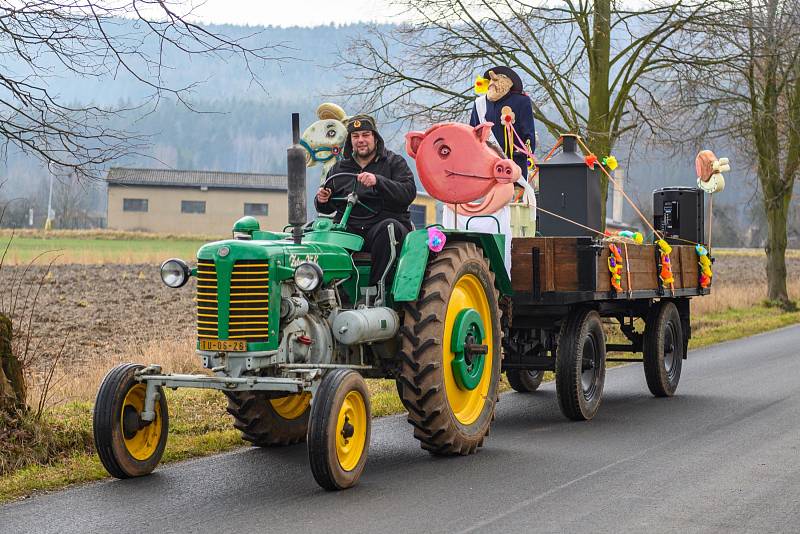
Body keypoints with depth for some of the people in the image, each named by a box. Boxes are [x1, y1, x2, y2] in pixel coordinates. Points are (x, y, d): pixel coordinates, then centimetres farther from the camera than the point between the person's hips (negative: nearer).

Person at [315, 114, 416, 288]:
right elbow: (326, 208, 25)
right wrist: (322, 200, 0)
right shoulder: (339, 169, 21)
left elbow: (409, 192, -8)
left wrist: (378, 181, -22)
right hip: (347, 229, 3)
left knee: (388, 228, -38)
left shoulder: (394, 162, 10)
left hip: (382, 223, -3)